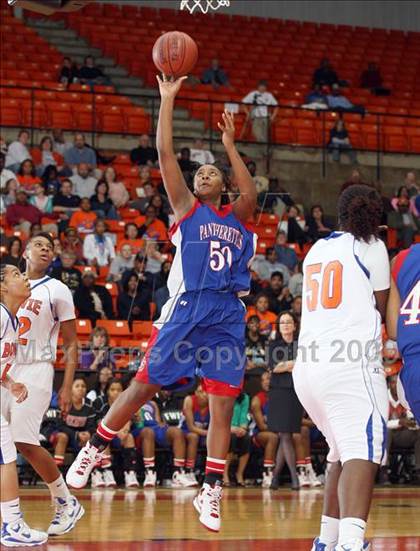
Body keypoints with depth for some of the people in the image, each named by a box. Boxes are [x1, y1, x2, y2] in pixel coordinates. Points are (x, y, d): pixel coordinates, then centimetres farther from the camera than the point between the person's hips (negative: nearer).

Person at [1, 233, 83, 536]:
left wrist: (67, 387, -7)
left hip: (35, 371, -5)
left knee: (25, 442, -13)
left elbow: (71, 344, 1)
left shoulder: (56, 291, 0)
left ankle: (67, 503, 3)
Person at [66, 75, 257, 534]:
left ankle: (211, 491, 2)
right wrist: (167, 99, 1)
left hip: (229, 317, 3)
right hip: (188, 308, -3)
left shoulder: (236, 216, 19)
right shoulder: (186, 208, 11)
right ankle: (94, 449, 19)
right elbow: (165, 156, 2)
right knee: (144, 385, 0)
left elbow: (251, 194, -2)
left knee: (222, 405, -3)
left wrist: (230, 145, 5)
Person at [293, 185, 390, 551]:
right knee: (363, 451, -20)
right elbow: (381, 311, 8)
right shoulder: (371, 247, 3)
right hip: (351, 364, -7)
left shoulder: (317, 249, 21)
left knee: (343, 452, 23)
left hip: (308, 367, 7)